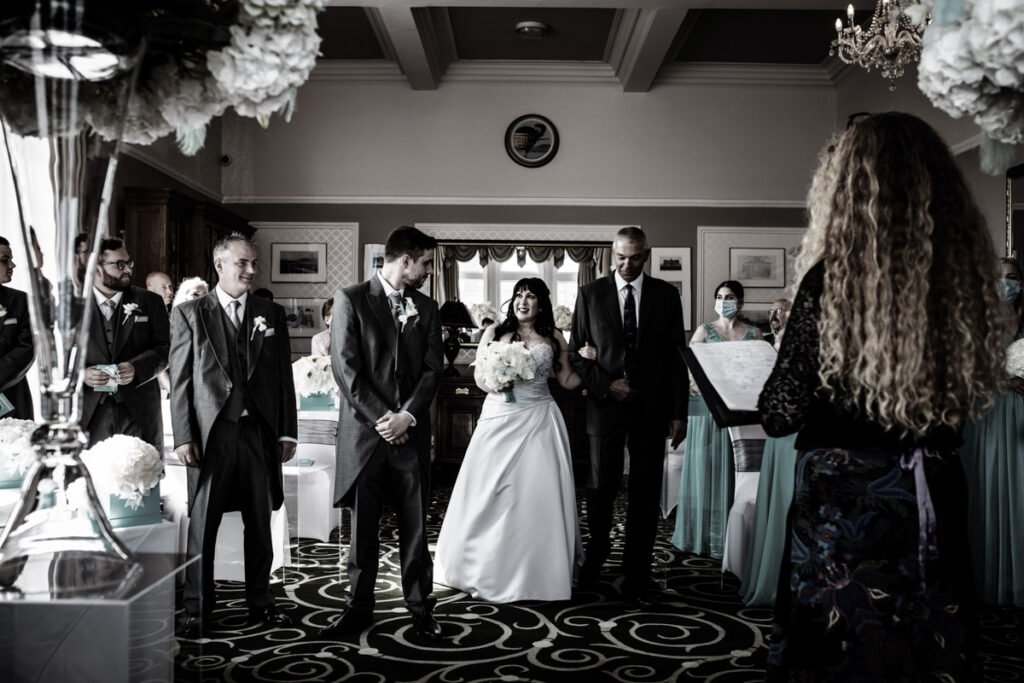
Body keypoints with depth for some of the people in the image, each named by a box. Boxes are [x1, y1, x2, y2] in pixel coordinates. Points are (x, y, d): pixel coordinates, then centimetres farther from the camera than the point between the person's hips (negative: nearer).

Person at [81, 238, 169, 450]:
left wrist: (136, 368, -13)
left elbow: (164, 348, 4)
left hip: (138, 411, 0)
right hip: (88, 412, 0)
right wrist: (80, 373, -12)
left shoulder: (150, 302, 9)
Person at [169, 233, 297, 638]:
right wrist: (183, 437, -7)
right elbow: (180, 380, 0)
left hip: (260, 432, 3)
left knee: (260, 524, 10)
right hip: (211, 433, -2)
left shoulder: (271, 314, 10)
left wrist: (288, 432, 5)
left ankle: (260, 604, 22)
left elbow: (284, 377, 10)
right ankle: (196, 611, 15)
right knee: (202, 525, 4)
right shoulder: (189, 313, 3)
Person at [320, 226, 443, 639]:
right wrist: (381, 418, -12)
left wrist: (406, 416, -10)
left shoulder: (426, 308, 11)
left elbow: (432, 370, 4)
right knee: (363, 528, 7)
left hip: (411, 431, 3)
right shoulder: (351, 299, -1)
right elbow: (345, 367, -7)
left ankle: (420, 609, 18)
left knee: (415, 528, 7)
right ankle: (359, 610, 20)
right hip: (364, 431, -2)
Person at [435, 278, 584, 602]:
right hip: (499, 419, 0)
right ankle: (489, 568, 15)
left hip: (539, 421, 0)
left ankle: (539, 572, 11)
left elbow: (568, 380, 9)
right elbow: (479, 377, 6)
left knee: (539, 495, -1)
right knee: (491, 495, 1)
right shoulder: (494, 332, 8)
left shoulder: (554, 338, 9)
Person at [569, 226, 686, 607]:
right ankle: (596, 554, 32)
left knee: (645, 493, 4)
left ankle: (636, 579, 14)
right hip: (605, 405, 0)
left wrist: (679, 412, -1)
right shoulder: (590, 294, 3)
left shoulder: (665, 295, 4)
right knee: (601, 487, 6)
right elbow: (576, 353, 4)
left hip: (651, 408, 1)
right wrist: (605, 385, -10)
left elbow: (676, 357, 3)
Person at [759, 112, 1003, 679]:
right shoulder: (963, 270, -1)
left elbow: (779, 415, -13)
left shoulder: (835, 273, -15)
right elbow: (970, 393, 9)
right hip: (936, 502, 5)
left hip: (846, 504, -5)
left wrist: (788, 339, 3)